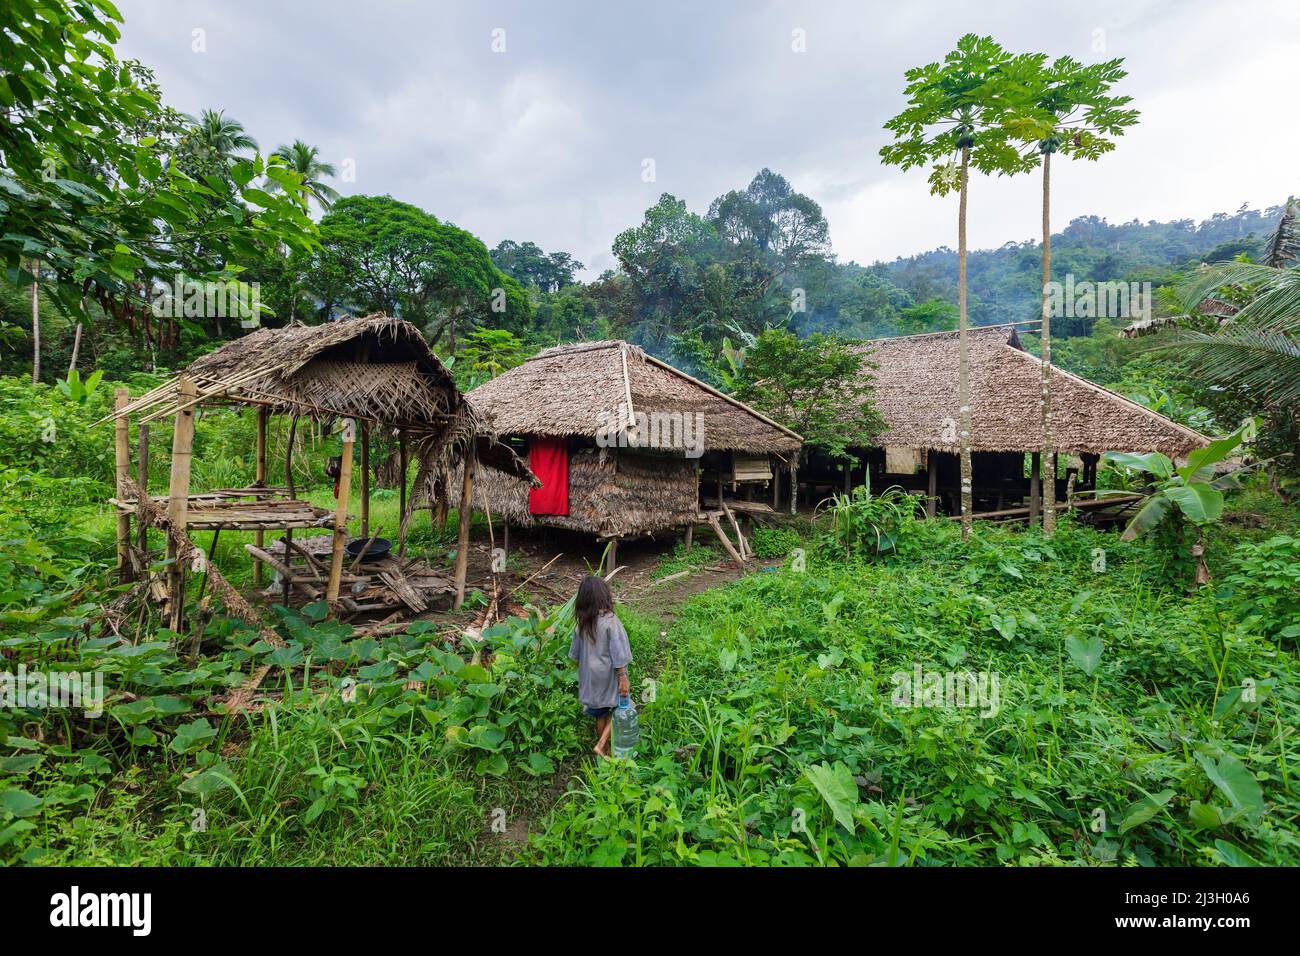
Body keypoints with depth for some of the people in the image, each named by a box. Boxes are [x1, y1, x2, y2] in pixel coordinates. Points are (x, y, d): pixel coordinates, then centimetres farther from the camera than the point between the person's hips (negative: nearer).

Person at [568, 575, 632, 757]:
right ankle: (601, 745, 6)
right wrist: (623, 678, -13)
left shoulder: (582, 623, -6)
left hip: (590, 675, 5)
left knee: (600, 713, 20)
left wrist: (583, 671, 19)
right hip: (608, 675, -5)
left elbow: (575, 653, 6)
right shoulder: (610, 621, -22)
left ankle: (605, 750, 33)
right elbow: (618, 654, -20)